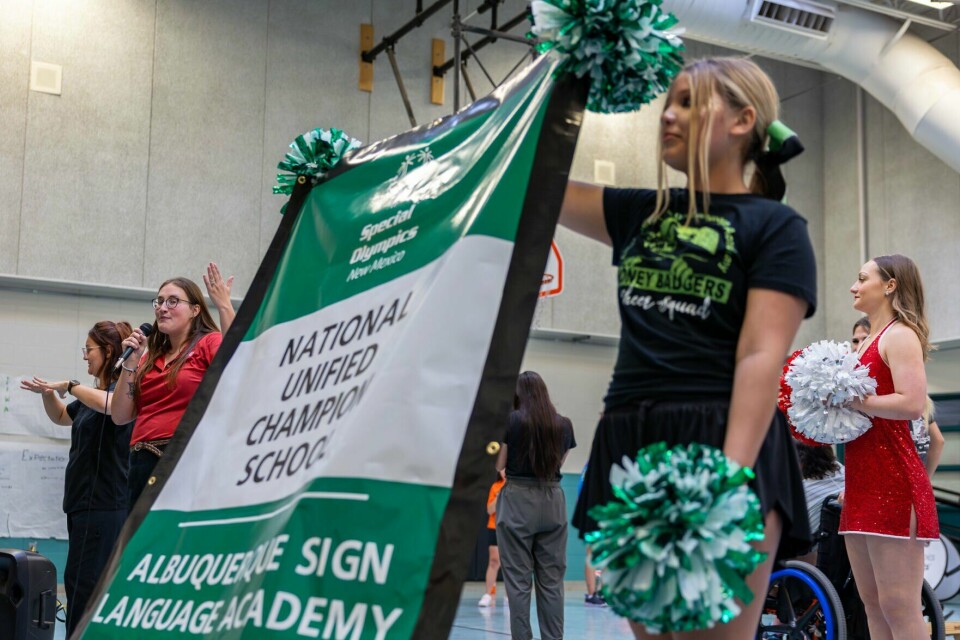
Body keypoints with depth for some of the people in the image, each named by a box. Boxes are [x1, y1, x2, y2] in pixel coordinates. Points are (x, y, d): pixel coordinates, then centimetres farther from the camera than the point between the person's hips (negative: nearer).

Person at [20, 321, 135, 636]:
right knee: (82, 583, 12)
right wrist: (47, 393, 11)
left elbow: (111, 406, -36)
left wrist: (69, 385, -23)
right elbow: (61, 417, 30)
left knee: (82, 583, -9)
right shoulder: (95, 393, 15)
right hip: (85, 502, 9)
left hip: (103, 506, -9)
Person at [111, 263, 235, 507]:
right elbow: (121, 415, 13)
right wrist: (130, 362, 4)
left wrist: (224, 306, -25)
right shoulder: (149, 357, 18)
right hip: (143, 463, 6)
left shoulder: (209, 343, 1)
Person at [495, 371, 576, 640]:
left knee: (518, 579, 1)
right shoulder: (563, 424, 5)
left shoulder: (511, 420, -5)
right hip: (553, 502, 3)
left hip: (518, 501, -3)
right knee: (552, 579, 7)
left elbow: (498, 464, 0)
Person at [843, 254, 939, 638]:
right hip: (863, 481, 10)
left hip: (892, 481, -10)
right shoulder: (870, 341, 21)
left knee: (898, 607, -9)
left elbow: (911, 403, -21)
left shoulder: (900, 335, -7)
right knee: (872, 603, 11)